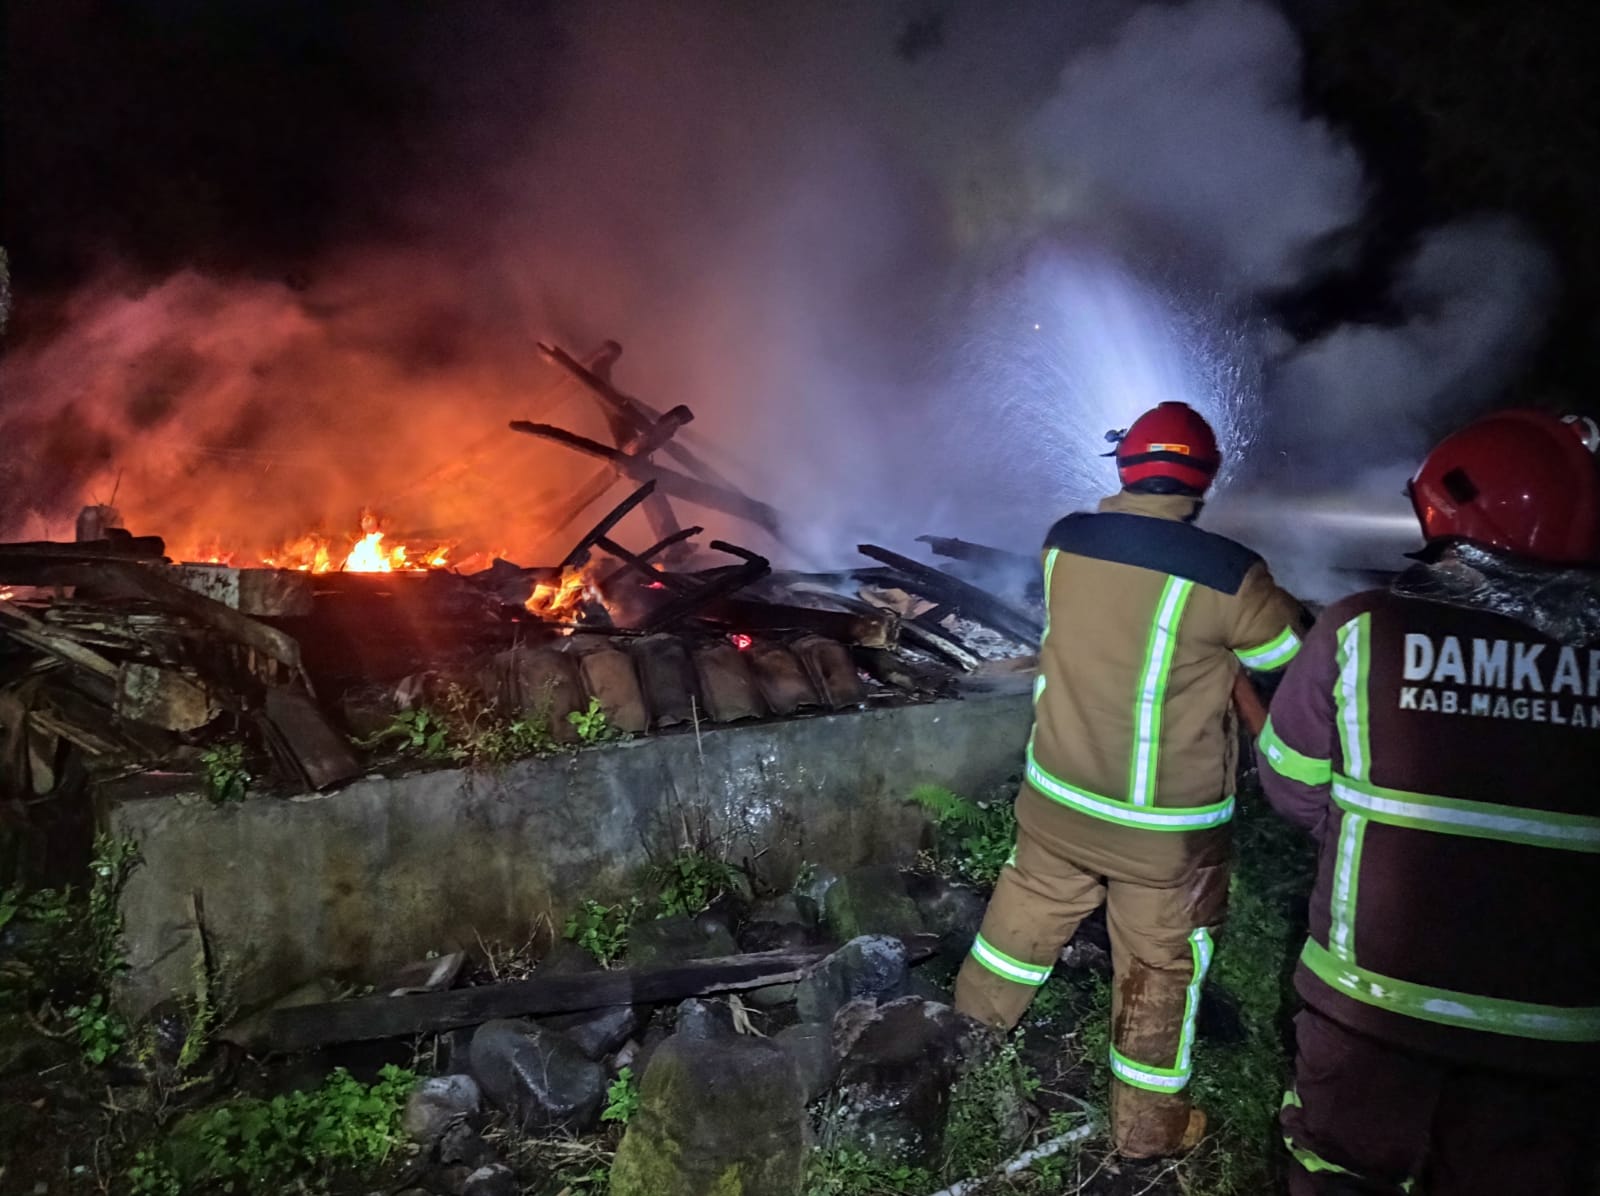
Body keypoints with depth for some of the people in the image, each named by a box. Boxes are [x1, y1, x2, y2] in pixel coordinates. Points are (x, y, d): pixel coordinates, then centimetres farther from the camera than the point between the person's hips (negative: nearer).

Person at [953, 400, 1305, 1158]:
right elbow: (1294, 655, -4)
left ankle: (982, 1009, 51)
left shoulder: (1063, 542, -10)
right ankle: (1146, 1125, 32)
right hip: (1167, 822, -4)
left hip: (1060, 793, 4)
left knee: (1033, 902, 28)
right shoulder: (1226, 574, -23)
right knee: (1160, 963, 15)